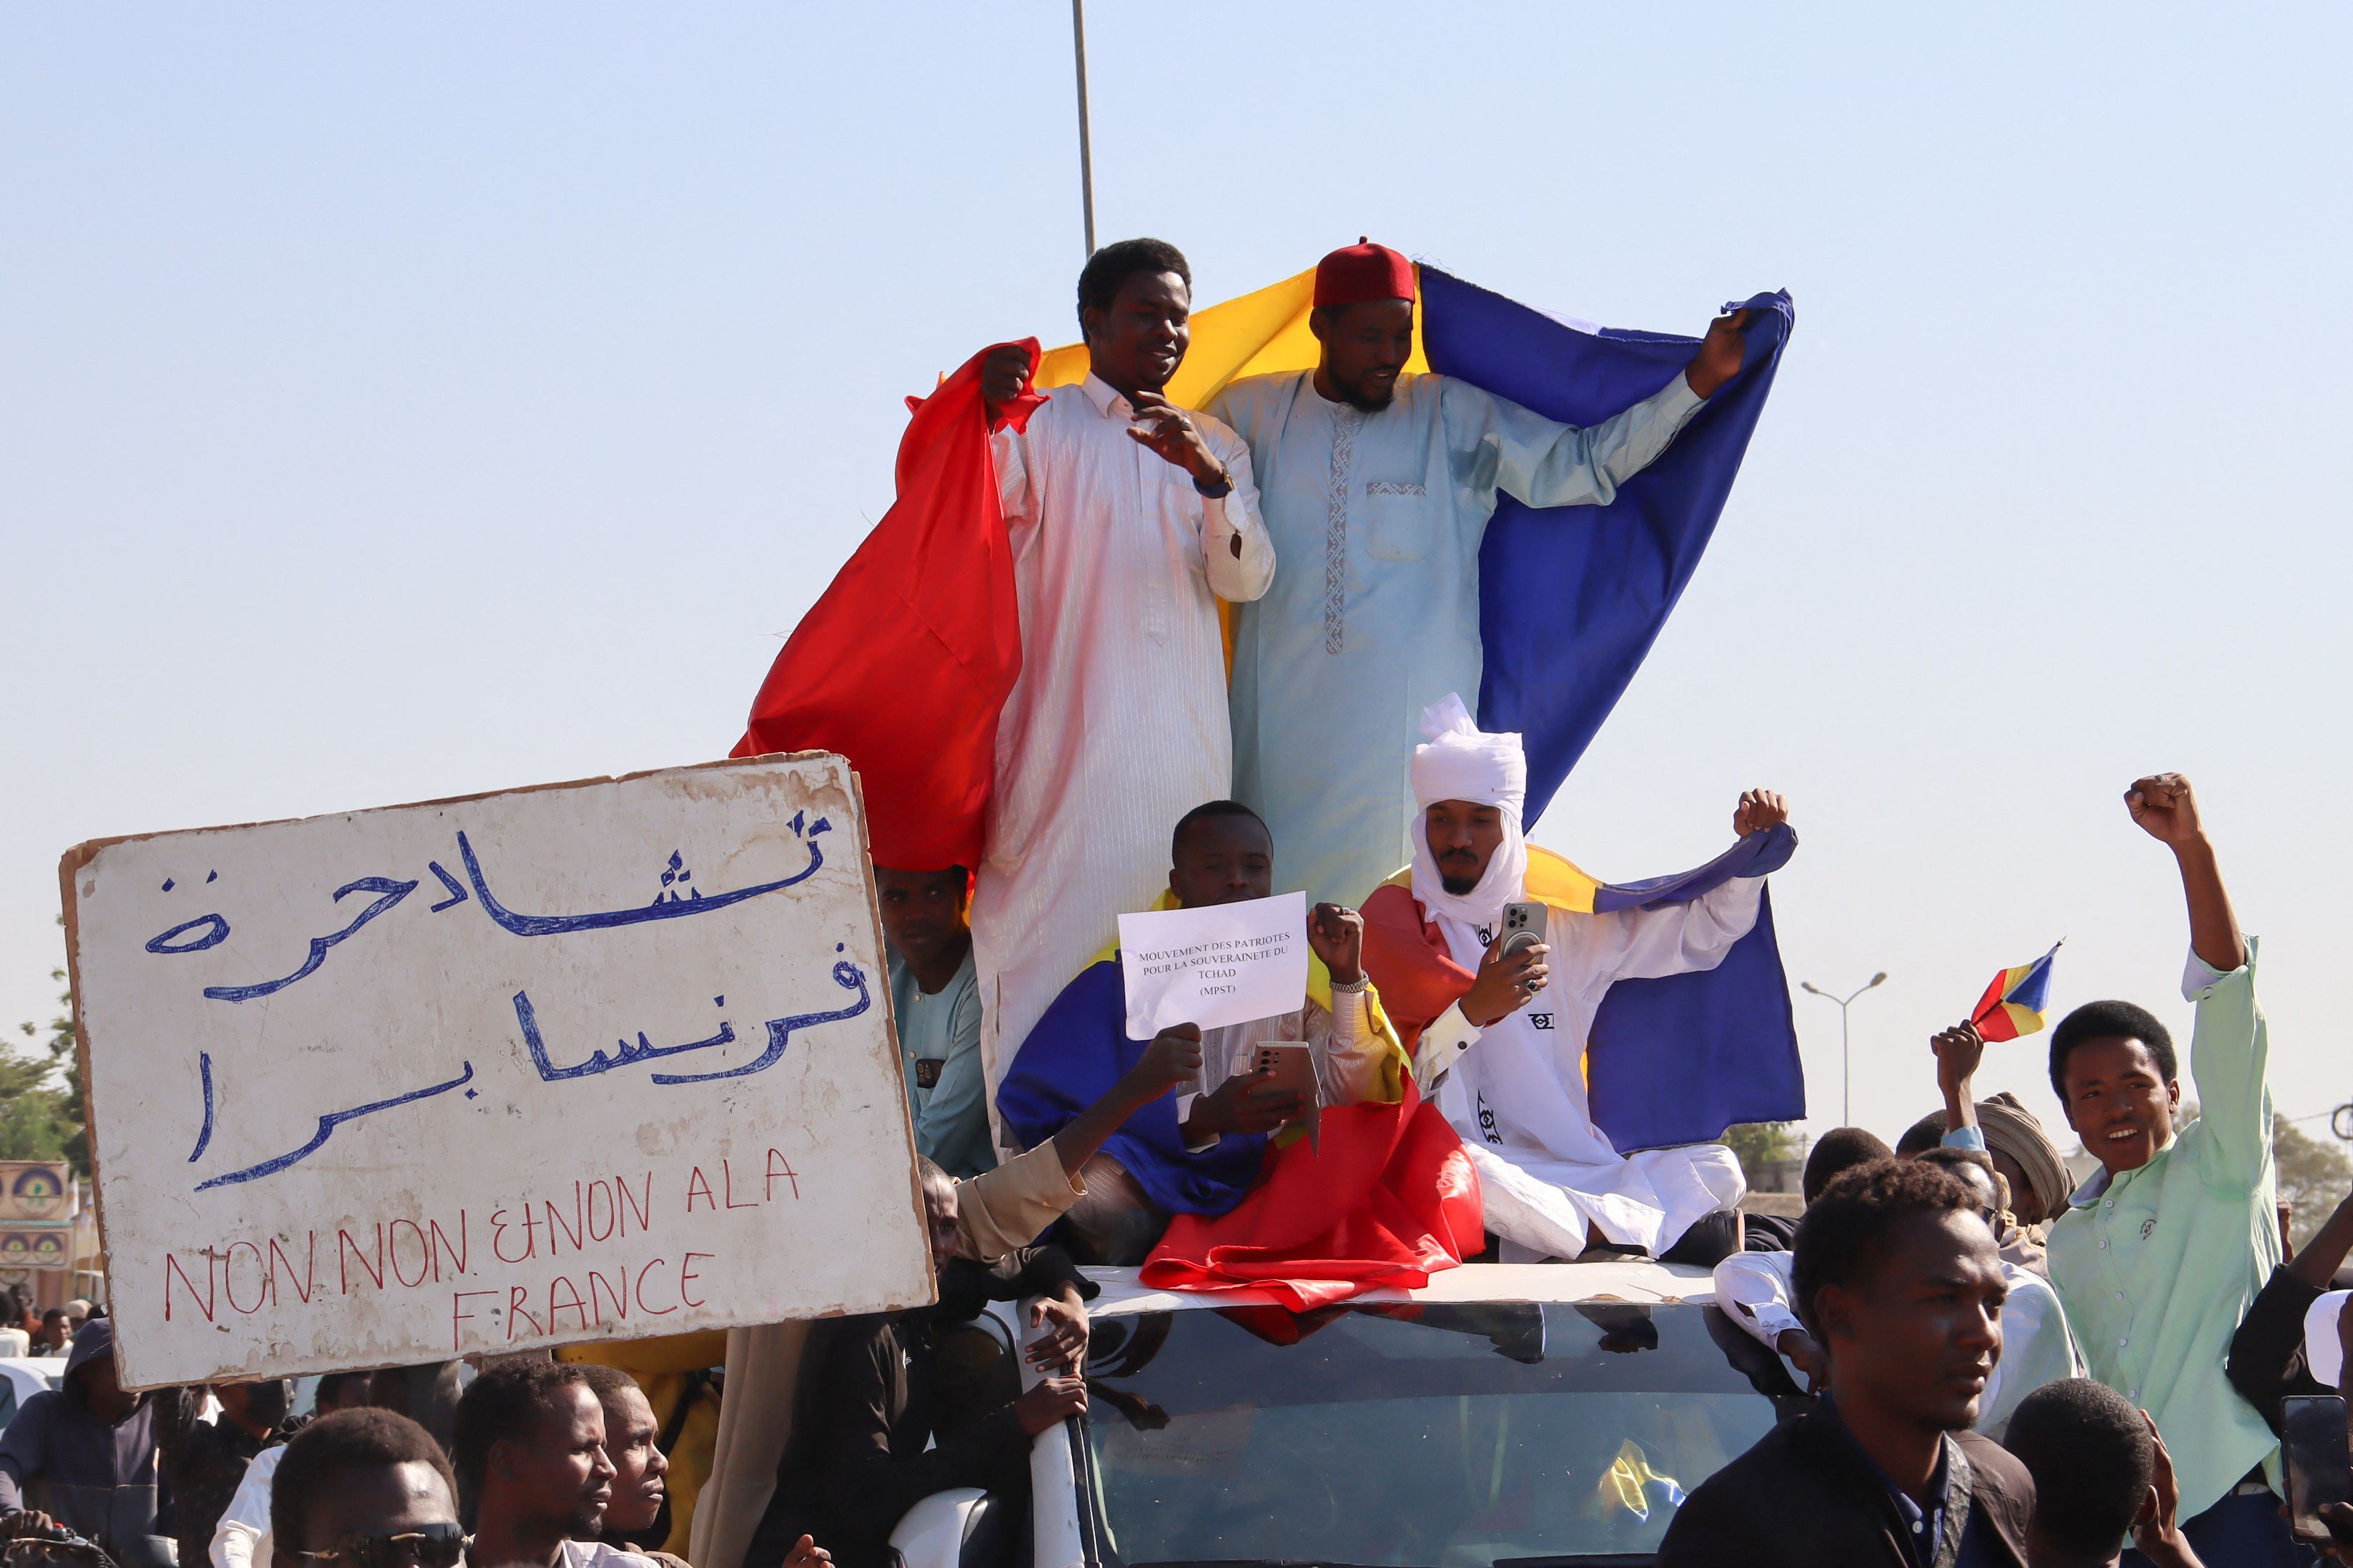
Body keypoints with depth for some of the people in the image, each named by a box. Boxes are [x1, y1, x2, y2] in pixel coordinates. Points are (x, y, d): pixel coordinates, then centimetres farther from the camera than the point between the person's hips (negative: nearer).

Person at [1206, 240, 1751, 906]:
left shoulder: (1457, 417, 6)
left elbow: (1582, 462, 5)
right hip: (1281, 729, 1)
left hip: (1413, 725, -1)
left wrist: (1700, 379, -3)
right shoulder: (1250, 412, 9)